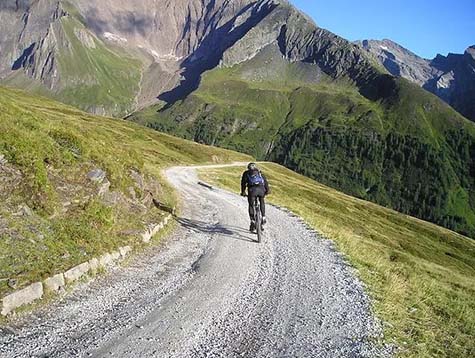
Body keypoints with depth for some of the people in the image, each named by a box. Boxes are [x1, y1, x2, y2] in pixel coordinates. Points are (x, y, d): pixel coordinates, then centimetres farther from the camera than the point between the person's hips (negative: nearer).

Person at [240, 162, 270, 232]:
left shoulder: (246, 173, 24)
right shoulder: (260, 172, 29)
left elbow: (243, 183, 19)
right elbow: (265, 181, 23)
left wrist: (243, 192, 27)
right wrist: (267, 190, 28)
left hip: (252, 190, -2)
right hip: (261, 189, 2)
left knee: (251, 205, 12)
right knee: (262, 202, 28)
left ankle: (252, 222, 3)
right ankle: (263, 218, 21)